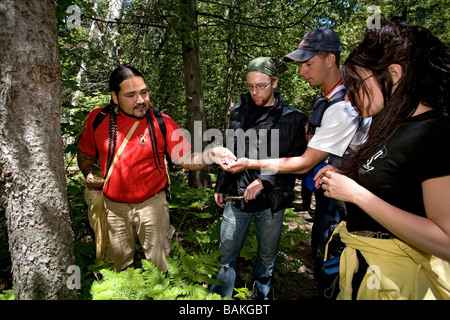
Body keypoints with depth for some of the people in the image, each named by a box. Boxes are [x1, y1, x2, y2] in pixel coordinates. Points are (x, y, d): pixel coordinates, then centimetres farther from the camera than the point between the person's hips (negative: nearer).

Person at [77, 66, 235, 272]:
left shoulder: (161, 122, -10)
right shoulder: (97, 119, -5)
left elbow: (186, 159, -12)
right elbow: (85, 154, 10)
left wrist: (209, 155, -31)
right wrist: (89, 174, -9)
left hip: (152, 204, -1)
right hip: (114, 205, 2)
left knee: (158, 261, 11)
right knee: (119, 261, 20)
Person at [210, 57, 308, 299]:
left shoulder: (293, 118, -7)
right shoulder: (239, 111, 5)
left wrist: (265, 181, -18)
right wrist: (221, 186, 15)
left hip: (271, 200, -2)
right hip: (236, 197, 2)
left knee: (267, 257, 18)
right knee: (226, 255, 11)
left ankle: (261, 294, 43)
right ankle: (221, 294, 32)